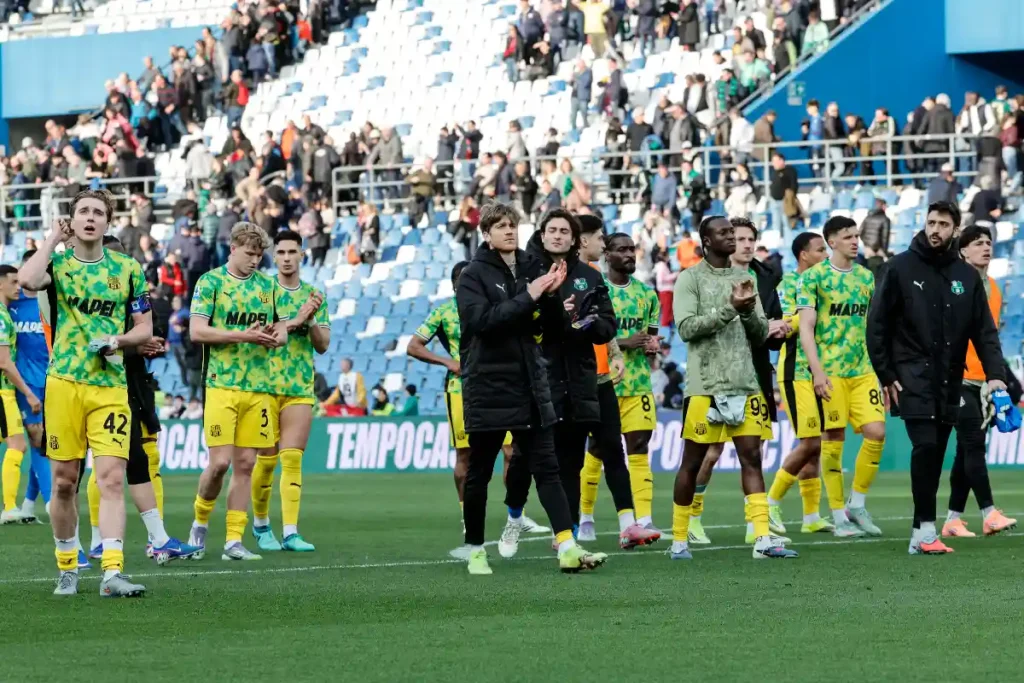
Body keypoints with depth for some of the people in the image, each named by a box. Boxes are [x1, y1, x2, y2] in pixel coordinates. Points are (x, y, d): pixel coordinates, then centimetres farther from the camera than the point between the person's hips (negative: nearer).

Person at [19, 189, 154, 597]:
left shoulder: (127, 269, 8)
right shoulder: (57, 263, 4)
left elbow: (145, 327, 12)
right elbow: (27, 280, -20)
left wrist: (119, 340, -8)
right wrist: (53, 240, -7)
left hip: (111, 386, 0)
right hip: (64, 382, 0)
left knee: (112, 478, -11)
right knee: (63, 482, 4)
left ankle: (112, 572, -16)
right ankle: (67, 567, 18)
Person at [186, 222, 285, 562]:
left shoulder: (266, 284, 14)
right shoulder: (210, 282, -2)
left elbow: (280, 326, 23)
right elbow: (196, 330, -10)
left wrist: (277, 334, -2)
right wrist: (243, 335, -17)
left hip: (259, 387, 5)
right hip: (222, 384, -5)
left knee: (245, 464, 2)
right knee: (220, 461, -10)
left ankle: (234, 540, 5)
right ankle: (200, 521, 14)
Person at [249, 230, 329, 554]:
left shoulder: (313, 295, 11)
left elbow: (322, 345, 9)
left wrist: (312, 320, -9)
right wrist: (294, 321, -20)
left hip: (300, 388, 2)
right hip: (265, 385, -2)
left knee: (292, 459, -5)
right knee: (267, 459, 1)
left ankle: (290, 532, -8)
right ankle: (261, 523, 20)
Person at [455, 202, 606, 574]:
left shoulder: (530, 269, 8)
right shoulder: (473, 276, -5)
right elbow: (482, 319, -21)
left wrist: (551, 294, -7)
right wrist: (528, 297, -21)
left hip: (530, 386, 4)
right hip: (488, 387, -4)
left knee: (547, 468, -3)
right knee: (479, 474, 5)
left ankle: (568, 548, -10)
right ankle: (475, 550, 17)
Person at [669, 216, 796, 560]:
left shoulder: (744, 278, 15)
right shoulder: (690, 278, 0)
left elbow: (761, 334, 13)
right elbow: (686, 327, -11)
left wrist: (749, 311, -8)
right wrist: (729, 309, -17)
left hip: (745, 384, 4)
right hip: (705, 385, -4)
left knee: (752, 457, -4)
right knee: (692, 461, 2)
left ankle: (763, 539, -10)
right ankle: (679, 539, 13)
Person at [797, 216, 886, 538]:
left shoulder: (866, 277, 13)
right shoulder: (813, 277, -2)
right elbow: (806, 328, -7)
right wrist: (817, 371, -16)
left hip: (864, 369, 4)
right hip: (830, 371, -4)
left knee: (876, 431, -9)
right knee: (833, 439, -1)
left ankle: (857, 504, 7)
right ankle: (839, 516, 7)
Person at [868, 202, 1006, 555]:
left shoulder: (967, 276, 9)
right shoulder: (901, 268, -1)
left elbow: (984, 330, 6)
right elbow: (877, 324, -1)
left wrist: (994, 374, -7)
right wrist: (886, 375, -5)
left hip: (949, 380, 4)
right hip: (913, 376, -4)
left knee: (935, 454, 5)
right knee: (925, 445, -17)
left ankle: (920, 533, 10)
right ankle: (926, 529, -14)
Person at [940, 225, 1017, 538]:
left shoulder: (993, 288, 14)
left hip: (982, 380, 7)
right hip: (959, 379, -7)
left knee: (967, 450, 7)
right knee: (974, 444, -13)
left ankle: (953, 519, 11)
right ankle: (988, 514, -16)